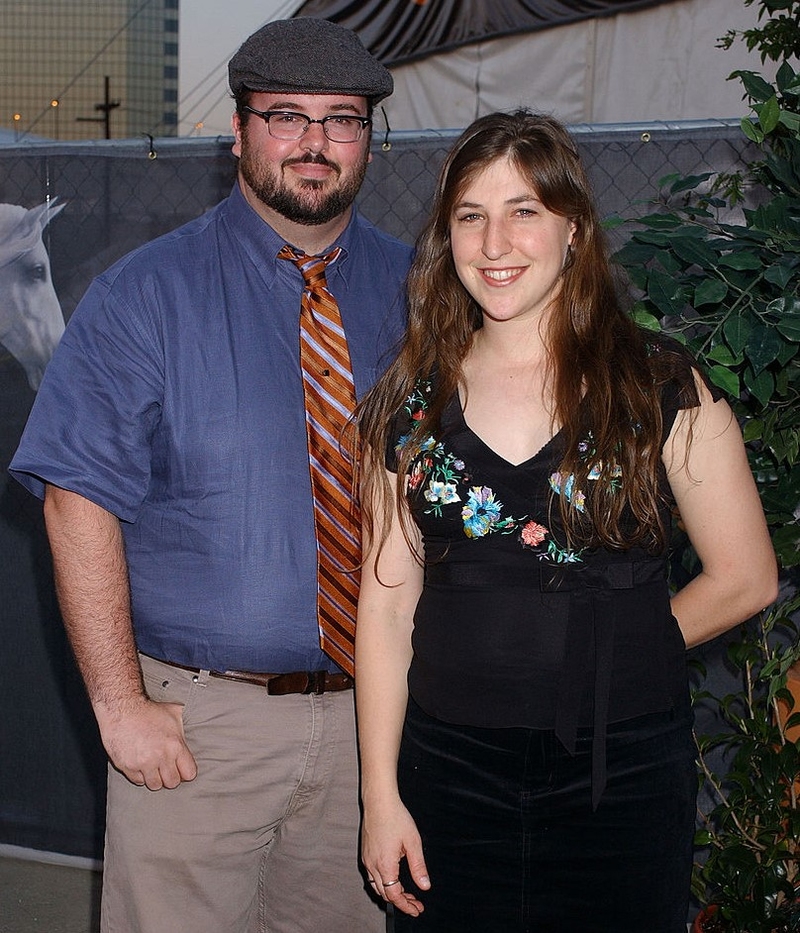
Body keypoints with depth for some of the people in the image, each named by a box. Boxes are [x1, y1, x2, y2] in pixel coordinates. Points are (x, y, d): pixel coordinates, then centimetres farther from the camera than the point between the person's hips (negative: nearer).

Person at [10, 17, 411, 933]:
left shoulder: (411, 291, 5)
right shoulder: (147, 293, -5)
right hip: (195, 718, -3)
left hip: (369, 714, 3)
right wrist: (121, 705, -14)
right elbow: (79, 504, -9)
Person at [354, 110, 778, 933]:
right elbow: (387, 599, 2)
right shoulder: (411, 402, 4)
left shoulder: (662, 390, -2)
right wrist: (381, 794, -2)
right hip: (449, 771, 2)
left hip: (622, 777, -1)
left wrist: (608, 655, 4)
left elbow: (745, 578, 1)